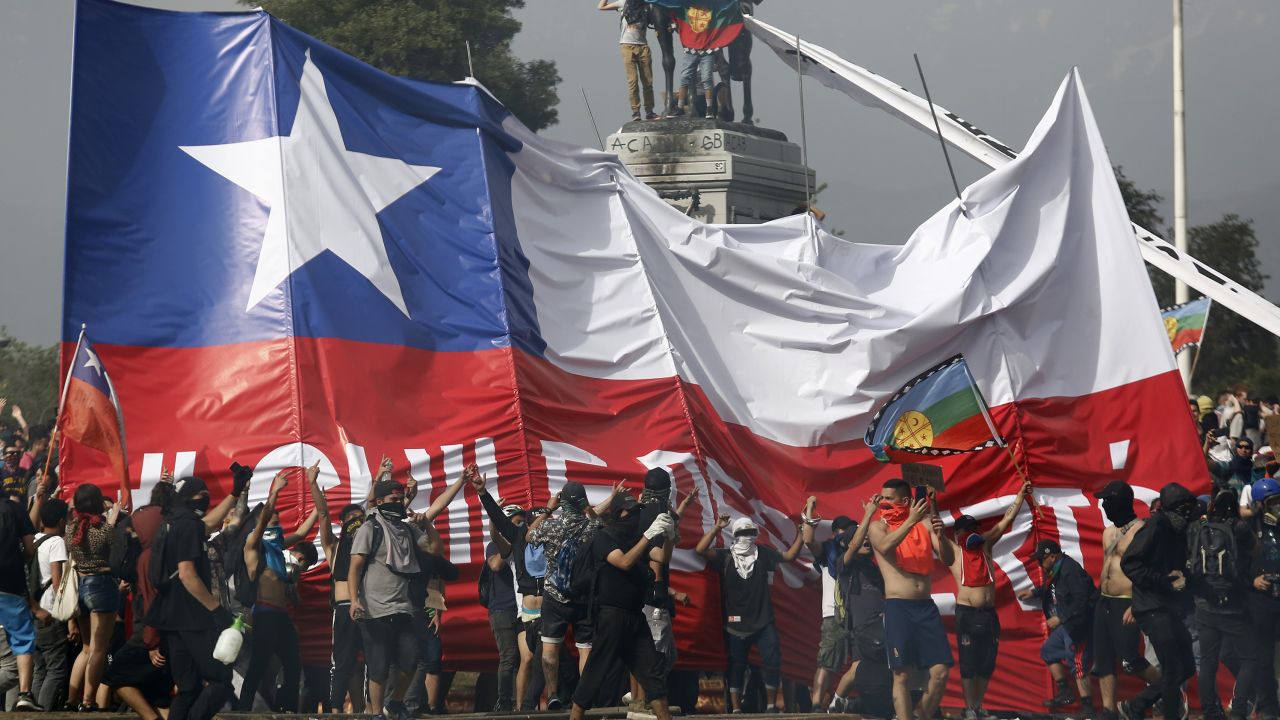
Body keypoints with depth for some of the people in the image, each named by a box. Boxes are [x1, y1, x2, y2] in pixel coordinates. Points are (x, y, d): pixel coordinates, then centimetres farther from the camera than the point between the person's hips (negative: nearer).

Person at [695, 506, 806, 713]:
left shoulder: (762, 554, 5)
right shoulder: (725, 556, -3)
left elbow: (789, 556, 6)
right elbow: (701, 549, -16)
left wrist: (801, 535, -7)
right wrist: (716, 528, -22)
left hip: (763, 621, 2)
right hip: (736, 623, -2)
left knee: (773, 661, -5)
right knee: (736, 666, 4)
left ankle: (771, 705, 6)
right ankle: (736, 709, 9)